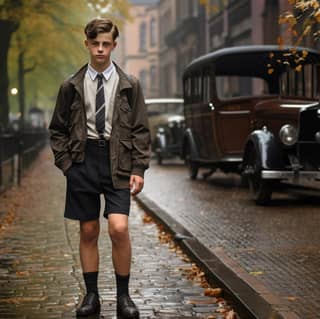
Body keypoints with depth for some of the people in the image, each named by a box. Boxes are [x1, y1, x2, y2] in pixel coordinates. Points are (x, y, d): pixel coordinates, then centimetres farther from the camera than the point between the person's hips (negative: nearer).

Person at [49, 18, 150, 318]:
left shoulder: (129, 85, 4)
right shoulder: (72, 86, 6)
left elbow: (140, 131, 4)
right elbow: (57, 130, 11)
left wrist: (138, 169, -3)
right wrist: (66, 163, 1)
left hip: (117, 162, -1)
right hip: (83, 161, 1)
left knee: (119, 228, -13)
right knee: (88, 231, 5)